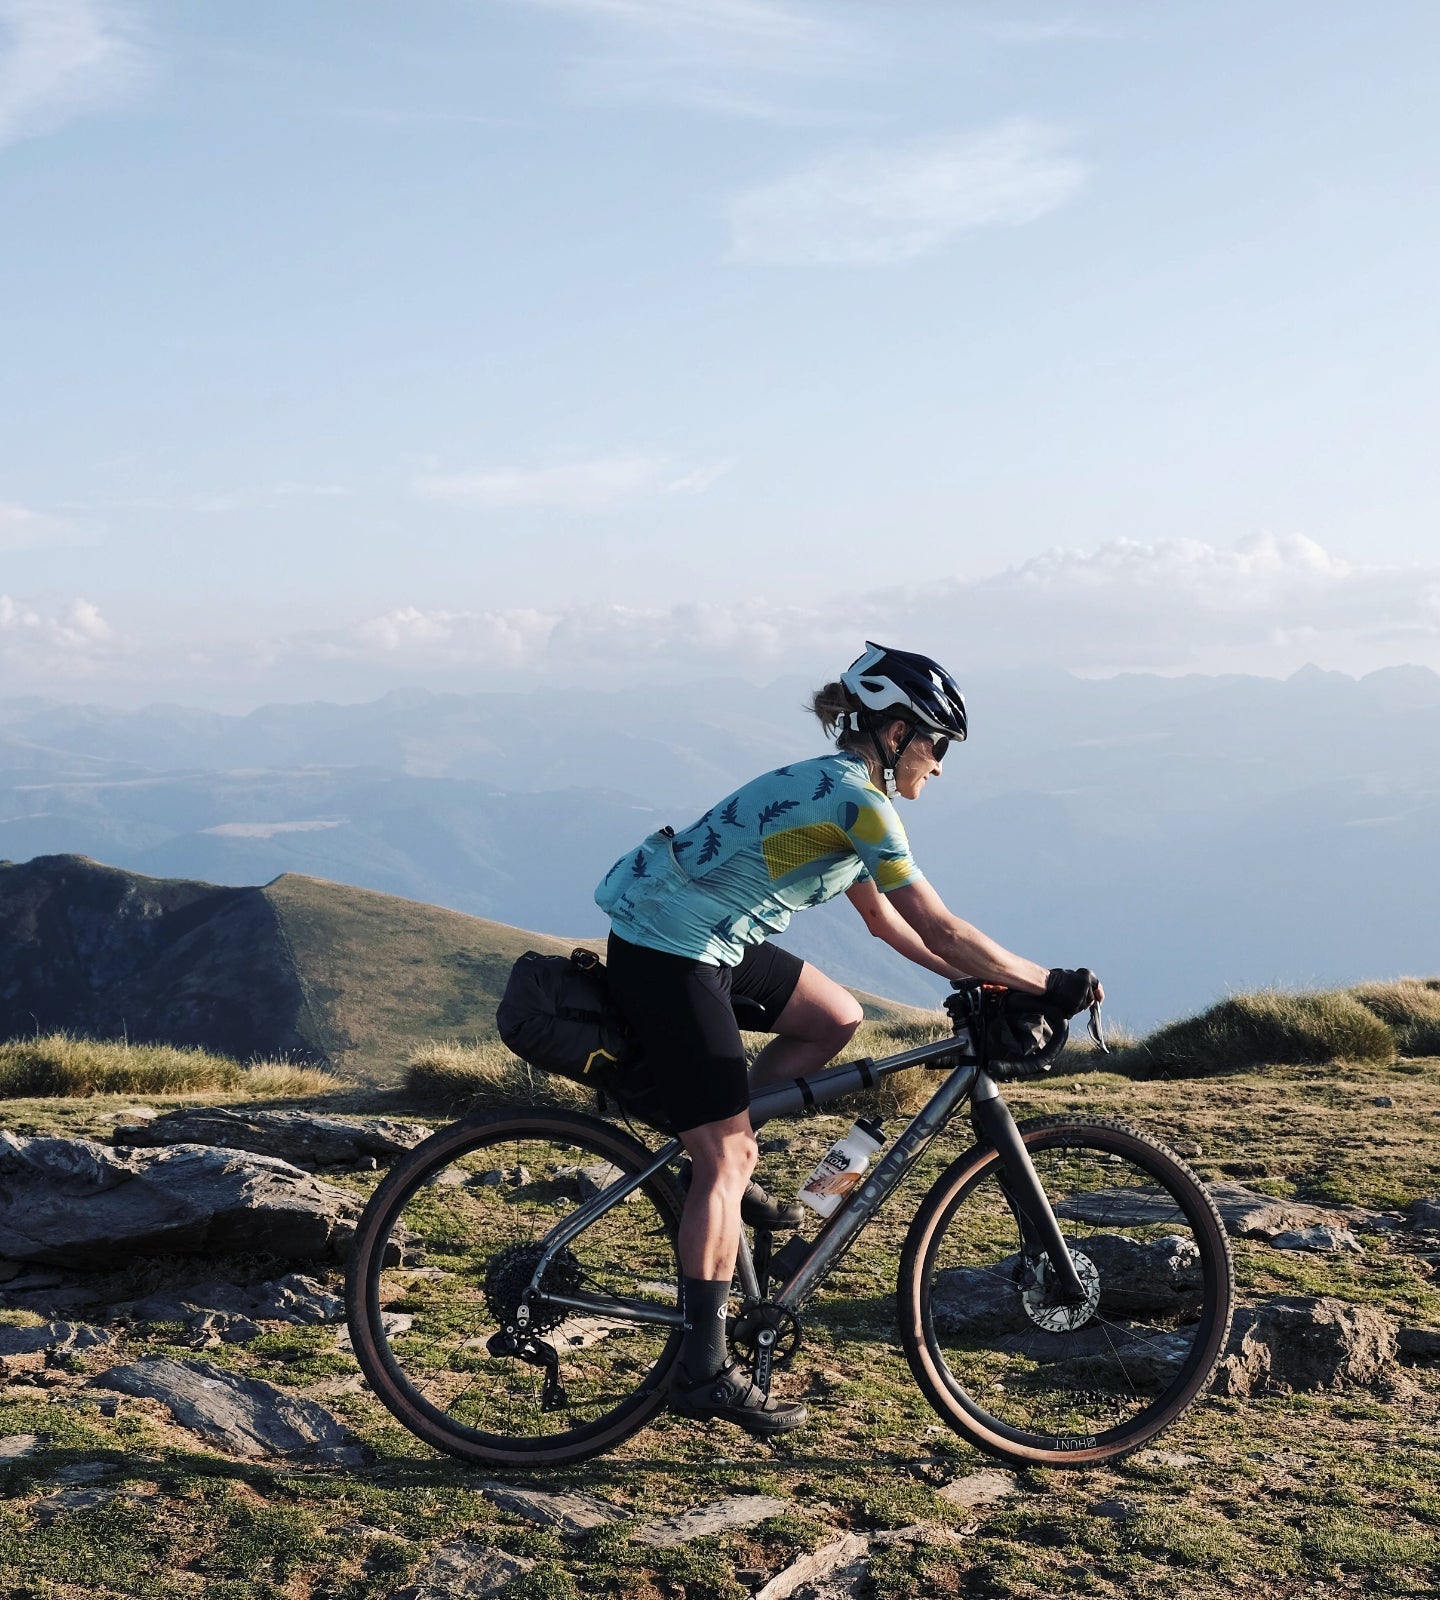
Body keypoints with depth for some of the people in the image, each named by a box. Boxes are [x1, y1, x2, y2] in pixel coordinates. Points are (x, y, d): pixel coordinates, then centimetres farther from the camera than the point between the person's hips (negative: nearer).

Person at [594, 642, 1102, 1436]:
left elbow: (884, 919, 20)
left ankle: (718, 1165, 16)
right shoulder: (857, 798, -16)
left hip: (705, 940, 10)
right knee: (726, 1159, -7)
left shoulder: (835, 788, 13)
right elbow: (940, 928, -17)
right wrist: (1043, 981, -8)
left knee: (836, 1019, 15)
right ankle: (703, 1370, -2)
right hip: (665, 956, -10)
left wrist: (984, 979, 16)